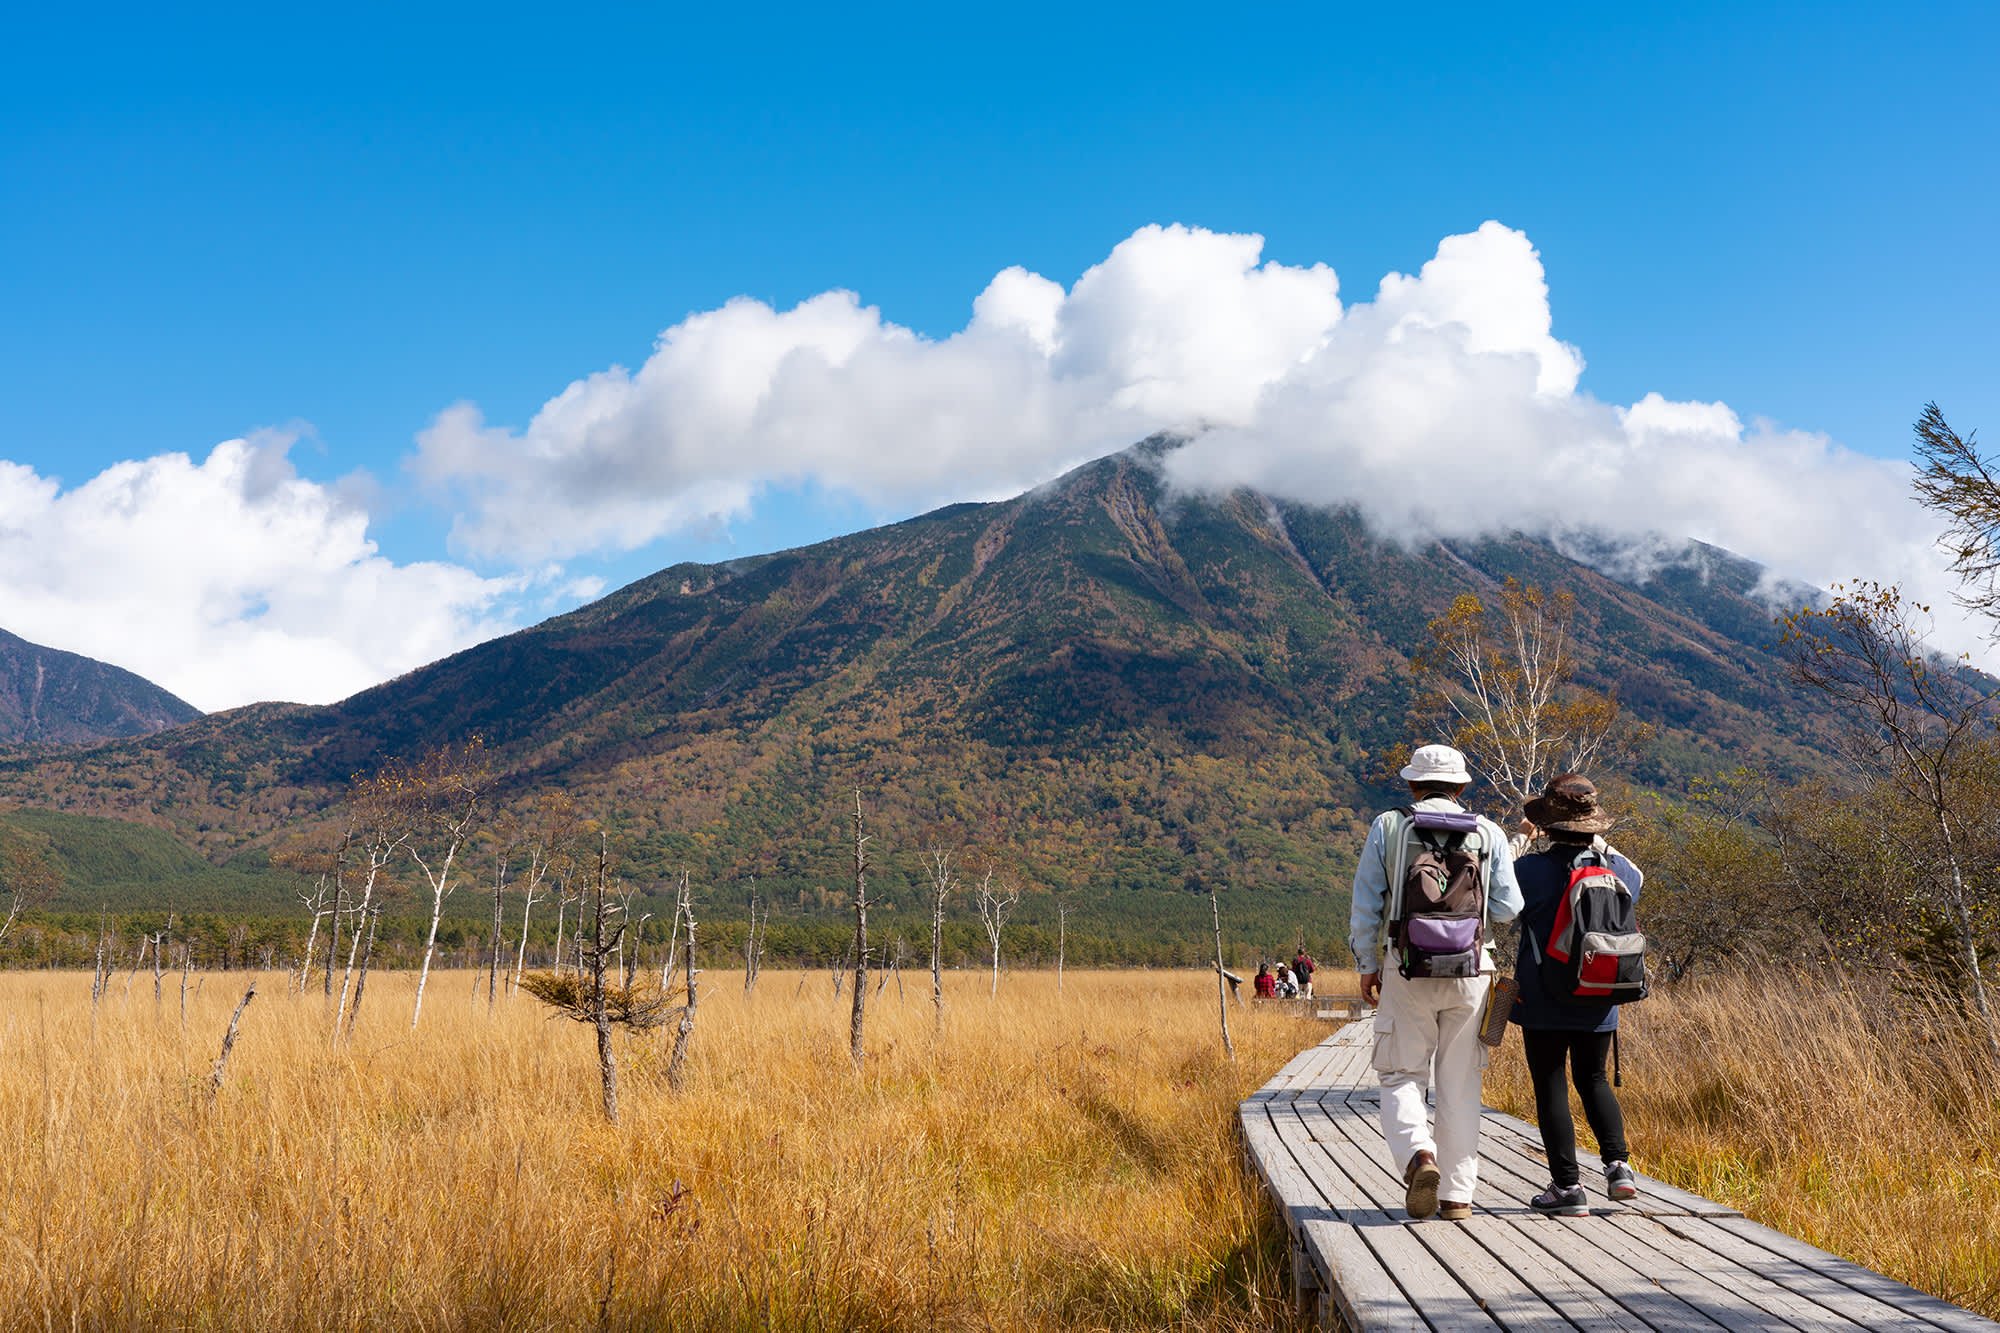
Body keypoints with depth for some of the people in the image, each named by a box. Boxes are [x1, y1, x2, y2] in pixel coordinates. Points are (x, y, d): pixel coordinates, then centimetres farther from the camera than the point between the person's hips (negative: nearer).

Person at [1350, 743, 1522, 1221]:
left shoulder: (1387, 827, 1)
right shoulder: (1488, 833, 4)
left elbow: (1365, 907, 0)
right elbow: (1508, 908, 1)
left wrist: (1367, 966, 10)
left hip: (1406, 972, -1)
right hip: (1470, 972, 1)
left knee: (1401, 1076, 8)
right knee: (1460, 1087, 9)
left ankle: (1418, 1155, -18)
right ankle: (1457, 1194, 10)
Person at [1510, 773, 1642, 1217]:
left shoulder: (1530, 868, -15)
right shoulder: (1615, 868, -1)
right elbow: (1635, 879, 23)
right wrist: (1601, 844, 24)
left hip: (1543, 1004, -4)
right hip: (1598, 1003, 4)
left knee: (1551, 1088, 2)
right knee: (1593, 1081, 20)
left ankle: (1568, 1186, 1)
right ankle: (1618, 1166, 7)